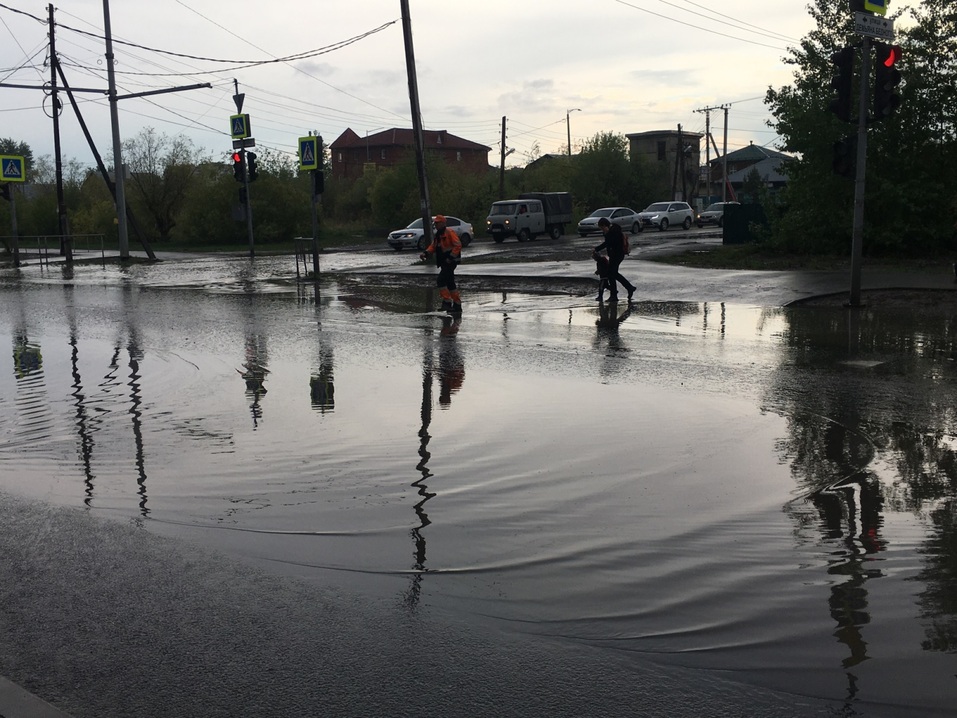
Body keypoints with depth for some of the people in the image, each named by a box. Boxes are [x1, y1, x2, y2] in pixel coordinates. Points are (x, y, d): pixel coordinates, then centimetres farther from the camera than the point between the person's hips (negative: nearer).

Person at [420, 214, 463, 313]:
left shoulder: (450, 232, -13)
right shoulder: (437, 235, 15)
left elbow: (458, 245, -19)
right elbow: (433, 246, 18)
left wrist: (451, 257, -22)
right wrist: (425, 253, 0)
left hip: (451, 261, -10)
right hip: (444, 263, 10)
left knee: (440, 280, -17)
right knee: (450, 284, 12)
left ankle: (447, 302, -12)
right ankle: (457, 305, 19)